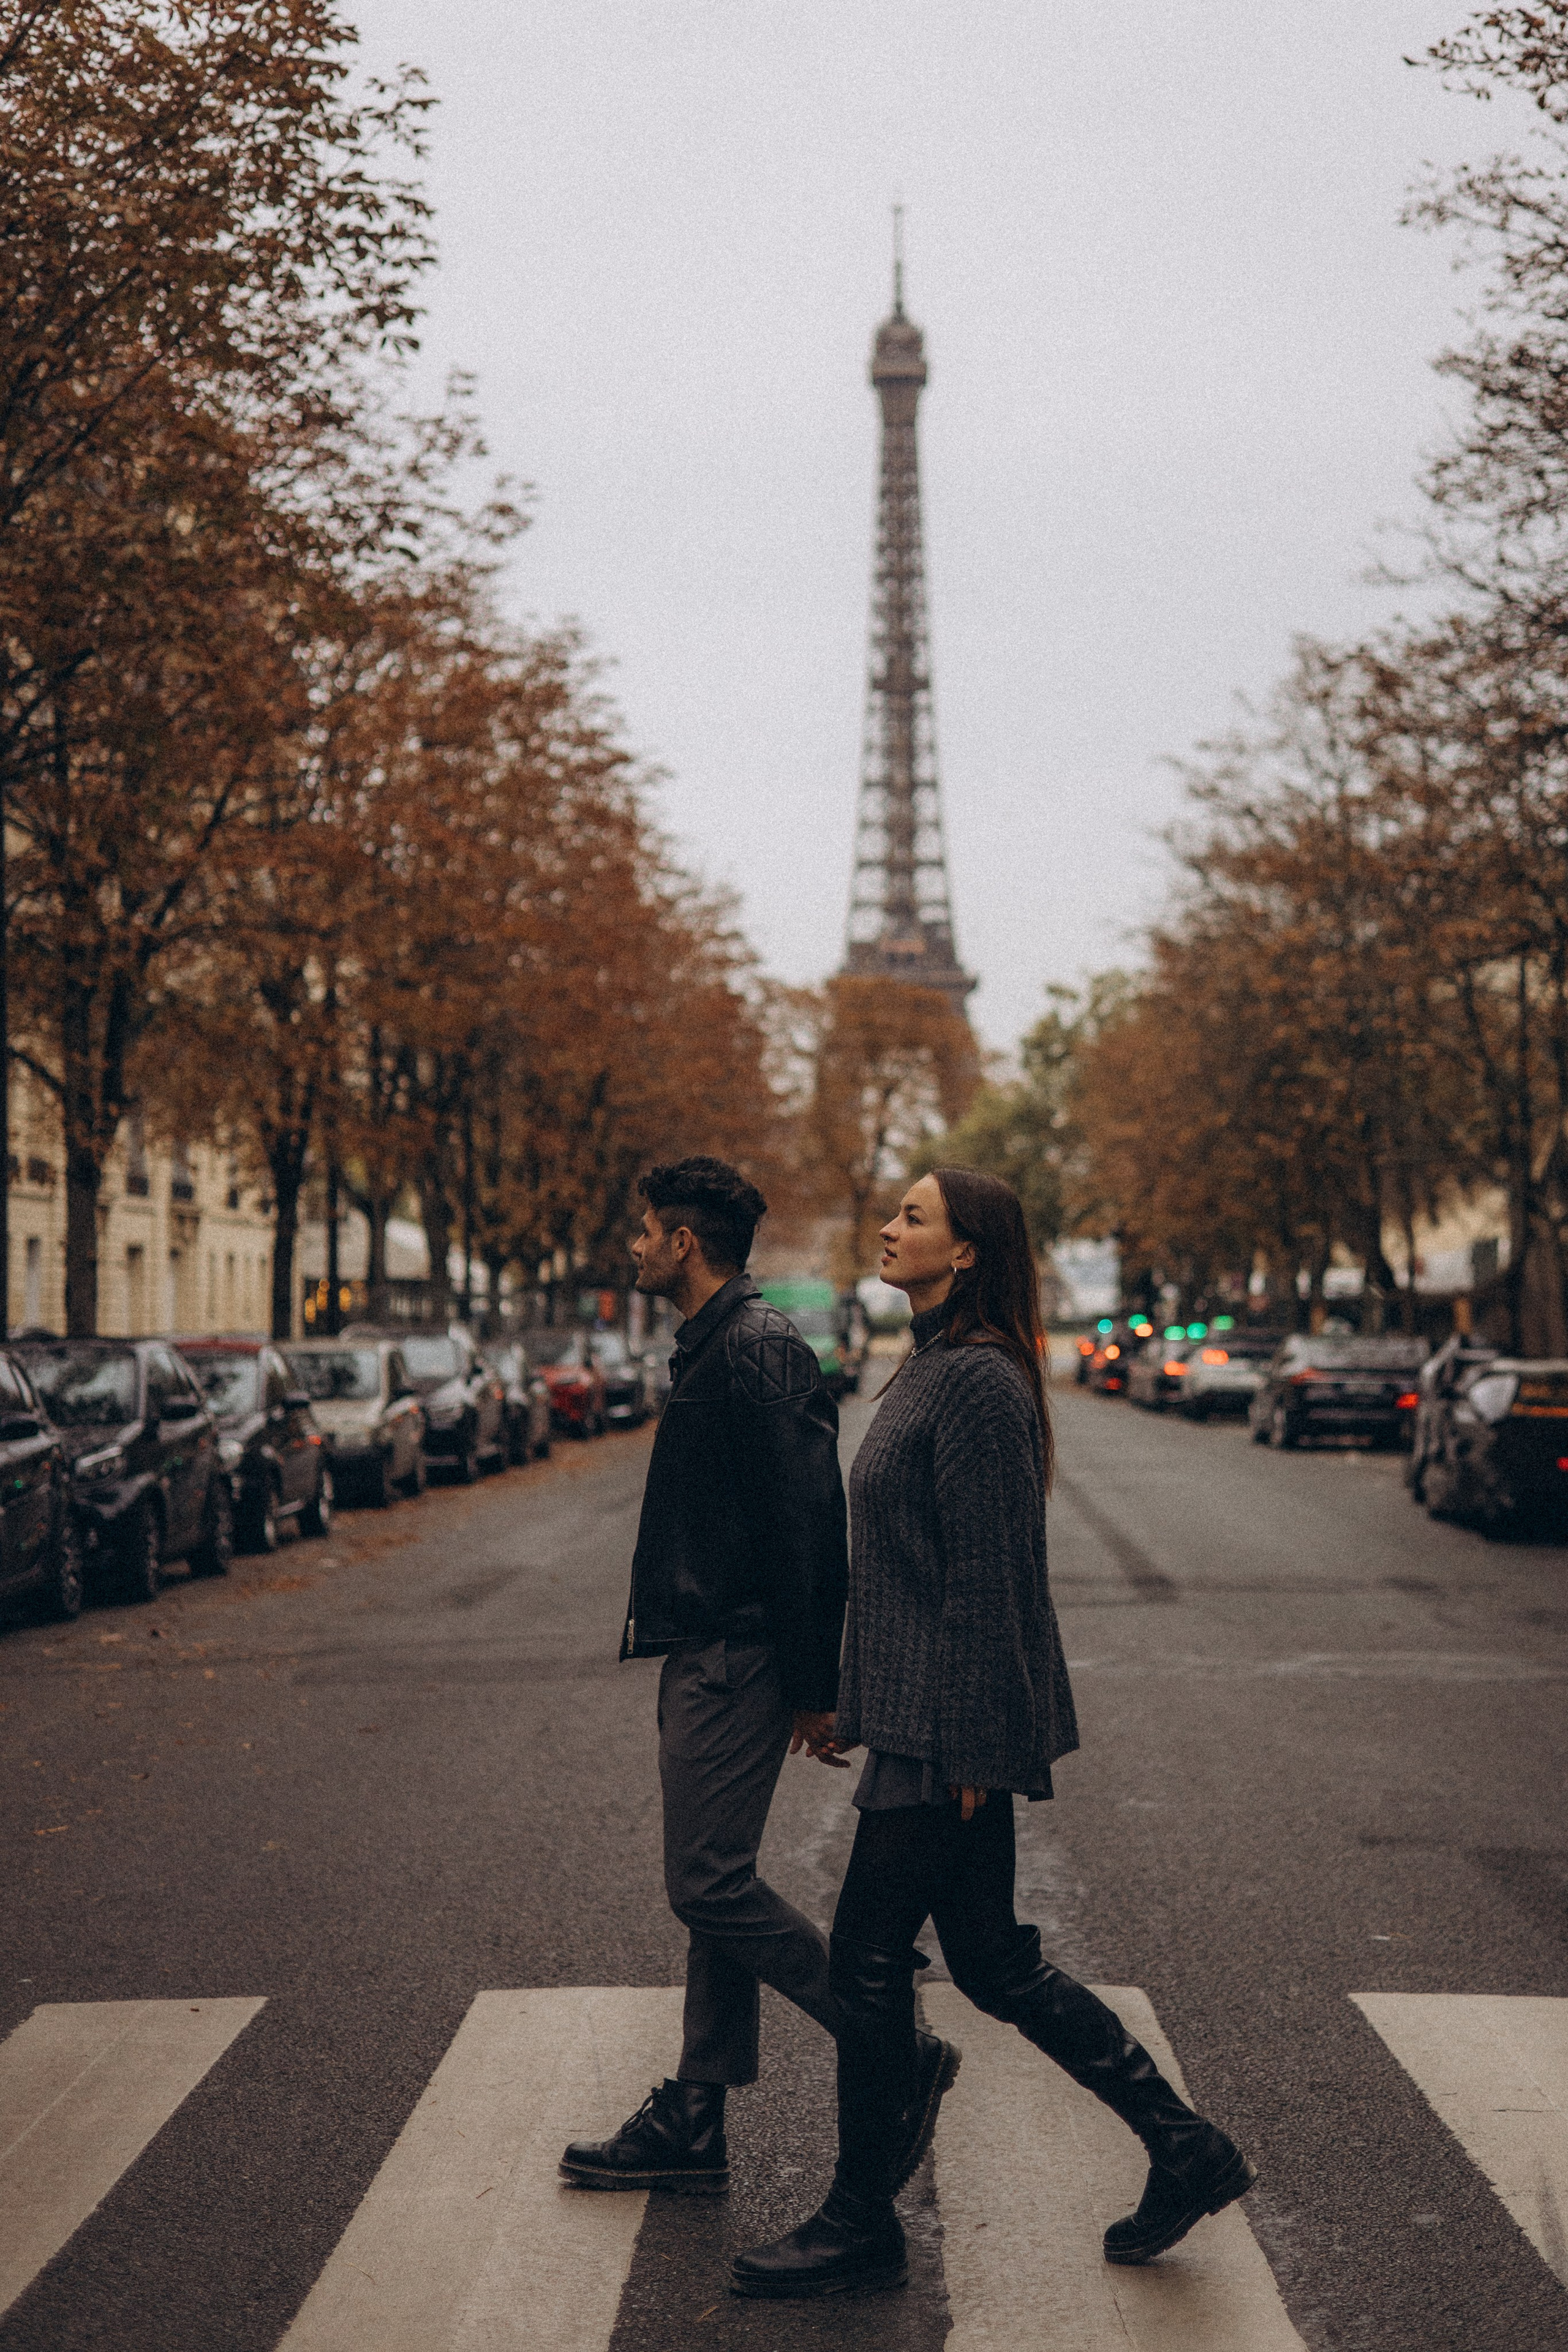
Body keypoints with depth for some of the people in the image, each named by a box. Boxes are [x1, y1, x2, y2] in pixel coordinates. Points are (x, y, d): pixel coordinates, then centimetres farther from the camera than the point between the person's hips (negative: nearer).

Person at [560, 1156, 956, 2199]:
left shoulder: (755, 1352, -17)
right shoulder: (717, 1346, 17)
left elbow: (802, 1527, -21)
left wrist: (813, 1689, -21)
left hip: (735, 1662, -11)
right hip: (710, 1655, 11)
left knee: (712, 1886, -9)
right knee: (716, 1886, 12)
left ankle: (900, 2059, 0)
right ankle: (694, 2122, 19)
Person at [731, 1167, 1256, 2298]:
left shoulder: (975, 1380, -17)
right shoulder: (937, 1367, 14)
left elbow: (987, 1575, -19)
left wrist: (969, 1745, -19)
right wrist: (854, 1698, 20)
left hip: (948, 1730, -10)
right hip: (930, 1719, 10)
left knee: (870, 1956, 1)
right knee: (992, 1960, 14)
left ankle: (861, 2226, 15)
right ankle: (1187, 2150, 21)